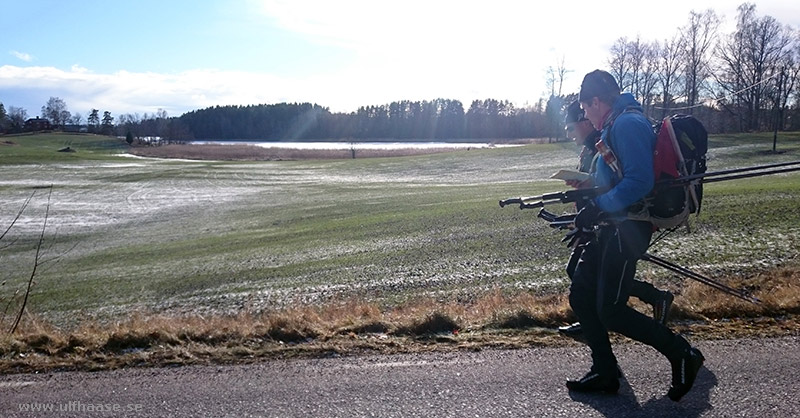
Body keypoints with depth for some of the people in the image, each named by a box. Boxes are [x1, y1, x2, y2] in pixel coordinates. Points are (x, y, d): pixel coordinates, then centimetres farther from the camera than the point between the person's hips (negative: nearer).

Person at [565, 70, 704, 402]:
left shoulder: (628, 124, -15)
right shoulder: (614, 126, 18)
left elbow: (639, 182, -26)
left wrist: (597, 208, -22)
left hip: (627, 228, -11)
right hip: (611, 227, 11)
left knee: (611, 311, -8)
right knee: (580, 294, 9)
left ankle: (682, 355, 7)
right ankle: (604, 374, 18)